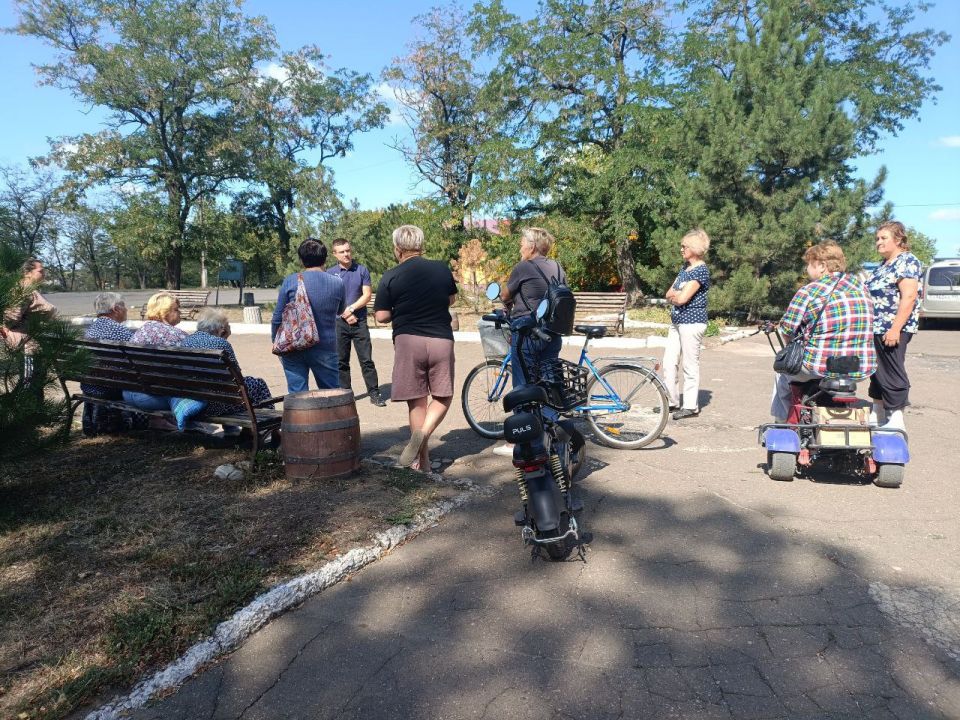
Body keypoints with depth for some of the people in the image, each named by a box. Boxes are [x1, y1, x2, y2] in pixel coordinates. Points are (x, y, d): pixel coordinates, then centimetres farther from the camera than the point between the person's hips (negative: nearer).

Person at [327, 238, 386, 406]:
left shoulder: (362, 270, 3)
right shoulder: (330, 273, 3)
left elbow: (367, 295, -1)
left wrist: (351, 308, -12)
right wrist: (345, 315, -7)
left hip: (359, 321, -1)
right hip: (339, 322, 1)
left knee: (366, 359, -2)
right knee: (341, 361, 6)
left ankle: (374, 392, 3)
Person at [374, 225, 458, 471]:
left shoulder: (391, 277, -4)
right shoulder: (442, 269, 5)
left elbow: (381, 316, -3)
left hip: (408, 340, -1)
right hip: (441, 339, 2)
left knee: (416, 401, 8)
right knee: (443, 396, 14)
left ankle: (423, 460, 12)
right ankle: (423, 433, -12)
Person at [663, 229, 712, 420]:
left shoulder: (701, 270, -13)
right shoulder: (685, 267, 15)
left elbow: (682, 298, -21)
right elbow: (669, 294, 11)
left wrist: (674, 294, -1)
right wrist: (679, 292, -9)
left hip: (692, 323, -9)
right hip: (677, 322, 9)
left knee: (690, 366, -1)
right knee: (669, 363, 10)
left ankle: (691, 406, 8)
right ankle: (672, 401, 21)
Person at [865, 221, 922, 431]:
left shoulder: (907, 262, -10)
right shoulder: (884, 265, 18)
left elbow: (909, 297, -19)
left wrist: (895, 328, -25)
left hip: (892, 329, -9)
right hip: (875, 328, 9)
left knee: (892, 373, -5)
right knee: (877, 371, 15)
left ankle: (896, 420, 1)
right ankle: (877, 416, 26)